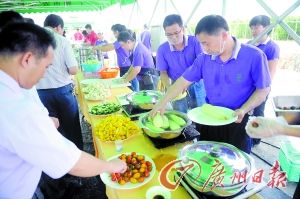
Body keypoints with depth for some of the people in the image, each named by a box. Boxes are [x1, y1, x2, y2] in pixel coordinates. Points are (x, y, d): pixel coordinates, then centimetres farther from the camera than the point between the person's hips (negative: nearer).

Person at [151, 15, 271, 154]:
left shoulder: (254, 56, -16)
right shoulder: (204, 58, -5)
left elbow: (263, 89, -8)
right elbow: (184, 81, -1)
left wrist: (243, 110, -23)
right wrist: (163, 102, -6)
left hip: (237, 122, -3)